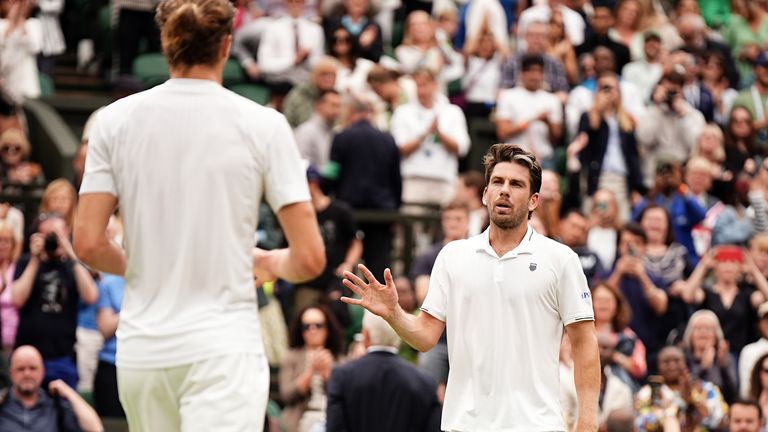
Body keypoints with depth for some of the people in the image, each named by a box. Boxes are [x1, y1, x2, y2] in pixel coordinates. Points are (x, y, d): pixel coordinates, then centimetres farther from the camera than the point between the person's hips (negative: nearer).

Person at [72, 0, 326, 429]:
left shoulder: (116, 121, 3)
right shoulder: (262, 125, -4)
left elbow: (89, 244, 0)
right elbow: (309, 259, -5)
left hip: (141, 353, 4)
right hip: (223, 348, -4)